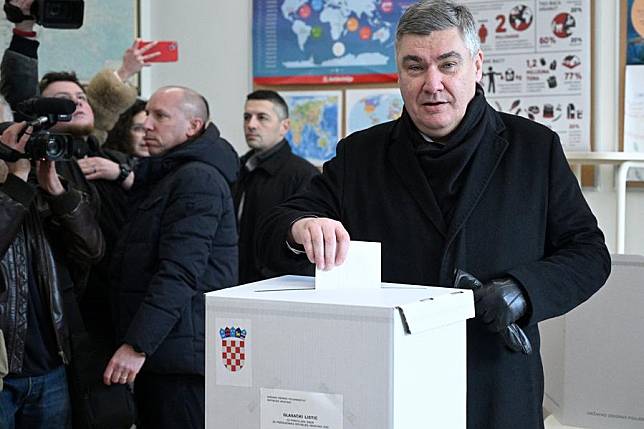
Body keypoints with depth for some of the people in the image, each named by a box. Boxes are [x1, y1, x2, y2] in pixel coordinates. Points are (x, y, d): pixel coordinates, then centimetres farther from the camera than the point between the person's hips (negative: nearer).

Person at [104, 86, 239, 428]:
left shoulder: (198, 179, -13)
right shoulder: (163, 176, 19)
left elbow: (180, 272, -22)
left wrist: (137, 345, -25)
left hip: (181, 356, -10)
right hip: (156, 355, 10)